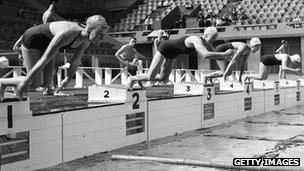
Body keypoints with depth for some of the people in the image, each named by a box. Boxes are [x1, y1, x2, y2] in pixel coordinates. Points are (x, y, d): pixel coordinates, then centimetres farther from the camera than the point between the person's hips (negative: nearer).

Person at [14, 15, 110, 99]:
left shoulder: (87, 39, -18)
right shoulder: (67, 34, -41)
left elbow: (76, 61, -2)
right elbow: (44, 60, -39)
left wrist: (68, 79, 9)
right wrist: (24, 84, -34)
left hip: (46, 43, 7)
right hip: (31, 39, -7)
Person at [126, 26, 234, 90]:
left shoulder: (207, 43, -9)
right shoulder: (197, 40, -36)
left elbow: (214, 54, 2)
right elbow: (206, 55, -52)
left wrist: (225, 55, -17)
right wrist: (224, 54, -48)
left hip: (172, 55, 9)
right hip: (164, 48, -9)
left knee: (163, 79, 12)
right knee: (150, 77, -12)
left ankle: (139, 79, 31)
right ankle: (132, 78, 16)